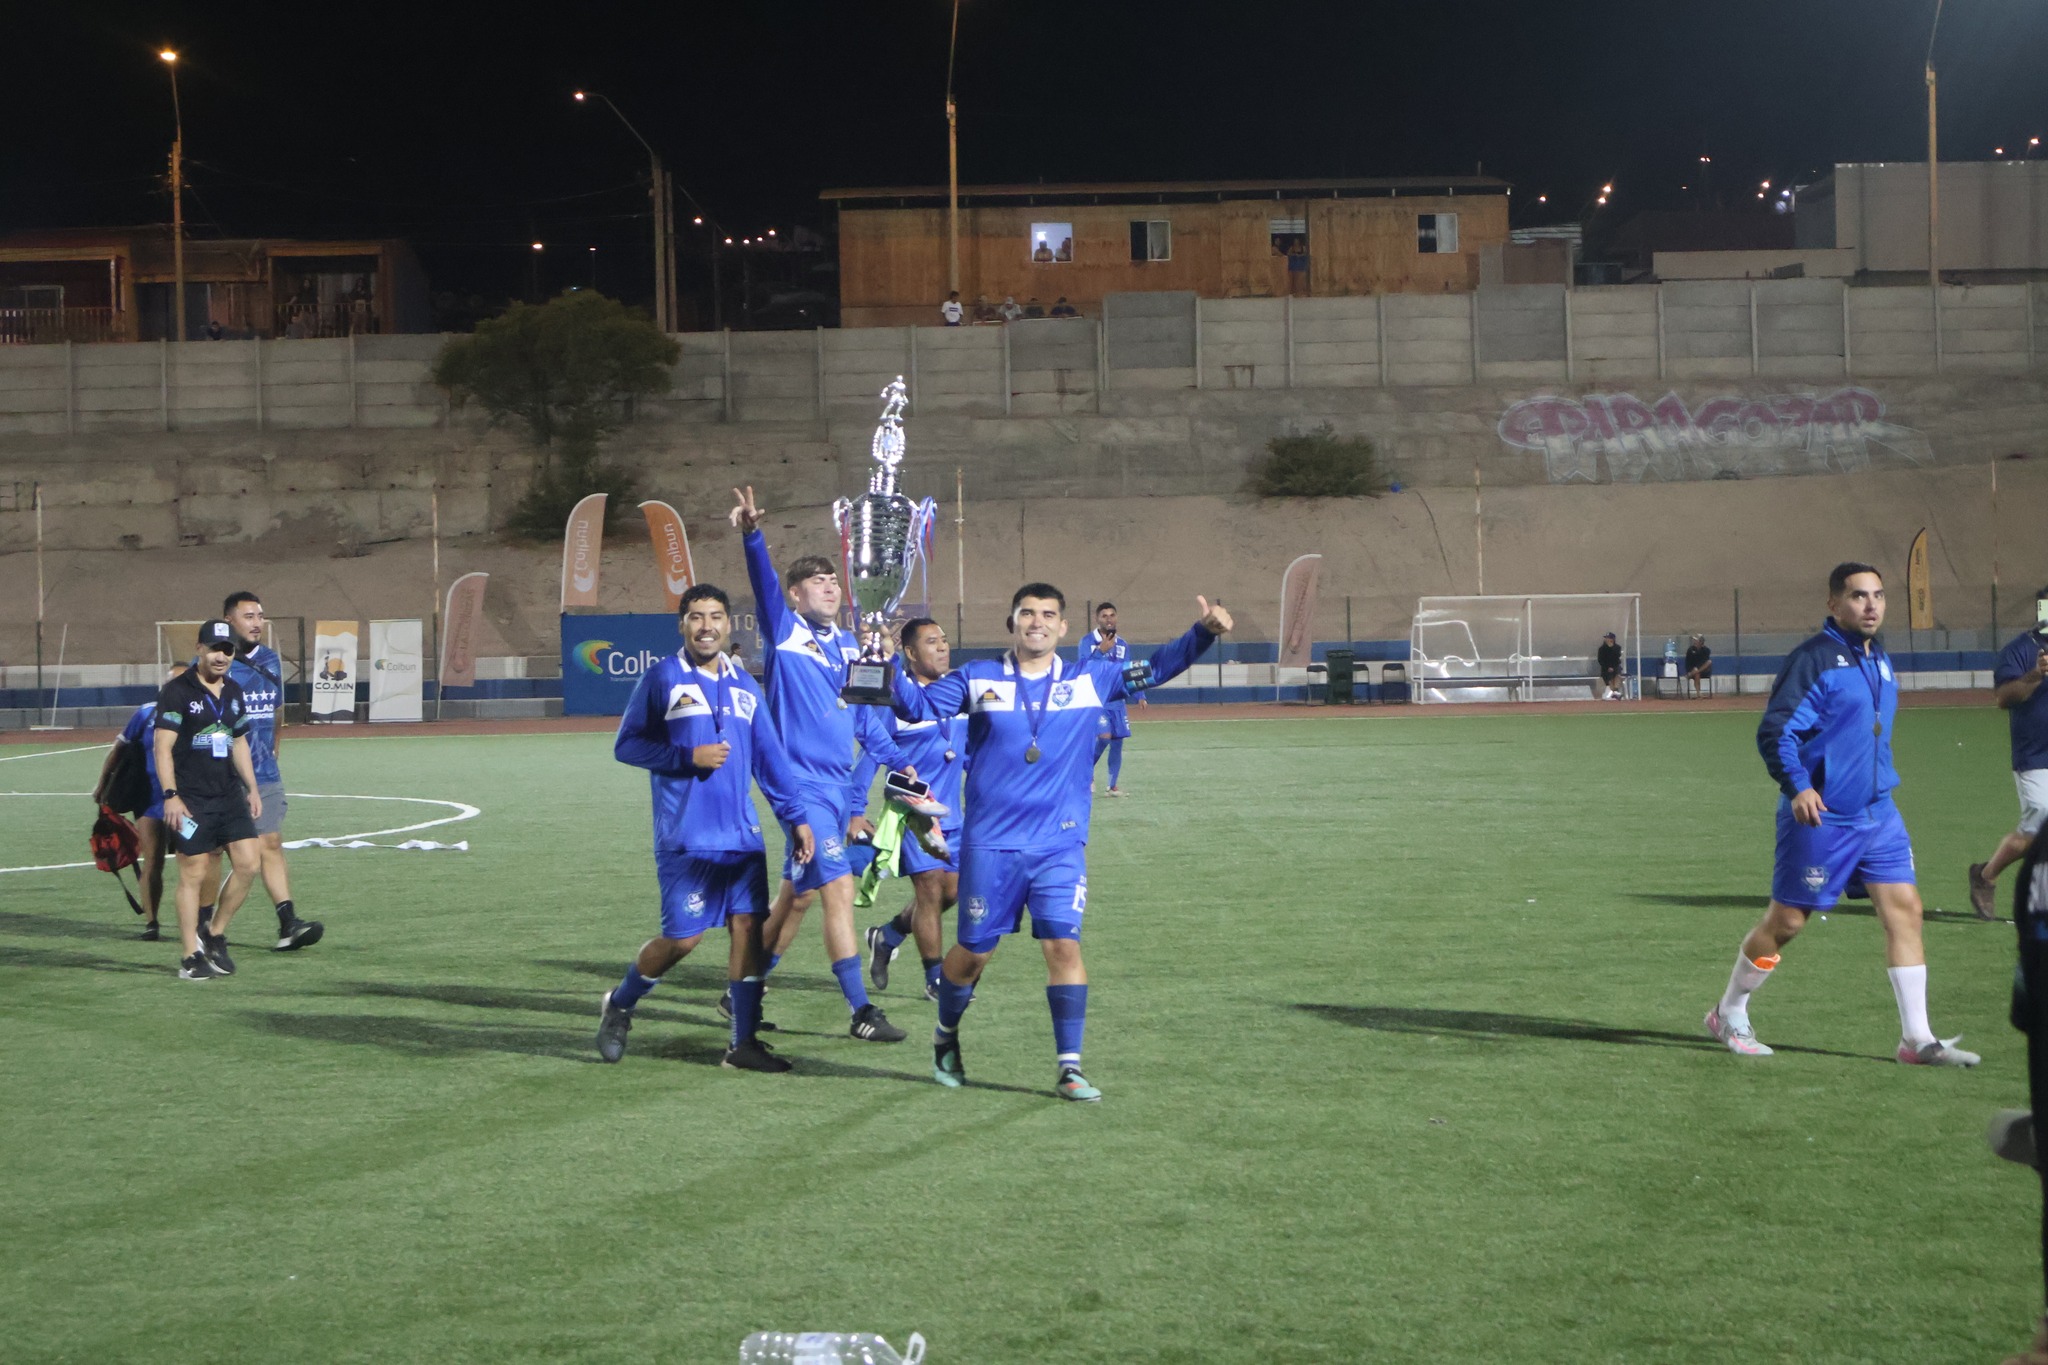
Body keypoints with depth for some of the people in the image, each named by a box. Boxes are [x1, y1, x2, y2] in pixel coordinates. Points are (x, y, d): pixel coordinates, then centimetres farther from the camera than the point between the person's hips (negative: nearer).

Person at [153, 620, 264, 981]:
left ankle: (214, 934, 16)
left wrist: (252, 787, 19)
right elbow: (163, 746, -12)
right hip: (191, 800, -6)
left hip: (230, 795, 6)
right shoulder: (177, 691, -8)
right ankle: (191, 958, 3)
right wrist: (170, 795, -19)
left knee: (249, 863, -3)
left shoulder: (233, 692, 13)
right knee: (193, 874, -4)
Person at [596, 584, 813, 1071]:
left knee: (749, 926, -2)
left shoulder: (744, 686, 13)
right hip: (685, 838, -5)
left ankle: (744, 1043, 6)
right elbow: (626, 744, -2)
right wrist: (689, 757, -13)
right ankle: (619, 1004, 20)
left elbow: (769, 758, 17)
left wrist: (795, 817, 12)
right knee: (682, 937, -6)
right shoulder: (661, 678, -2)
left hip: (742, 837, 5)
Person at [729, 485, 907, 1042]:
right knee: (839, 887, -12)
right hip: (800, 782, -7)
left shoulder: (848, 645, 13)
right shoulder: (784, 632, -5)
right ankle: (861, 1012, -10)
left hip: (839, 784, 7)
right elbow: (763, 582, -24)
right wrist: (752, 535, -41)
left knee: (796, 893, 14)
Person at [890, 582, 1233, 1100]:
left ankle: (1068, 1068, -3)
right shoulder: (977, 679, 2)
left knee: (1063, 946, -10)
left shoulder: (1091, 680, 6)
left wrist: (1203, 631, -3)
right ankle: (946, 1038, 33)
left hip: (1060, 847, 1)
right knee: (973, 950, 6)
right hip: (990, 844, -1)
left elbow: (1157, 668, 10)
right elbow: (918, 705, 0)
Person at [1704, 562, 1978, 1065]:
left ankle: (1917, 1038, 1)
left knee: (1904, 908, -2)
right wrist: (1797, 787, -31)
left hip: (1877, 813, 7)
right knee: (1786, 920, 2)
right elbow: (1774, 731, -19)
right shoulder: (1812, 659, -13)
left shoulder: (1881, 662, 12)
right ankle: (1729, 1015, 22)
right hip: (1820, 815, -7)